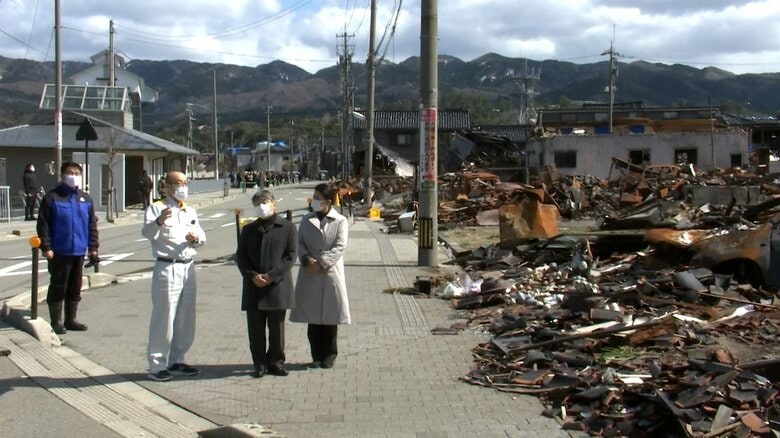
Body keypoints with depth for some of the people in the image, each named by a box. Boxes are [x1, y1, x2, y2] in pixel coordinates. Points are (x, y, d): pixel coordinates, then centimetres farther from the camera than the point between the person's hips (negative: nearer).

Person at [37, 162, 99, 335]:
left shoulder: (86, 199, 8)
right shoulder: (52, 197, -5)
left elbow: (92, 224, 11)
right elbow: (43, 224, -7)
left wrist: (93, 247, 6)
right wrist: (46, 247, -13)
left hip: (79, 252, 5)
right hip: (59, 252, -5)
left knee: (75, 288, 12)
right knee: (58, 288, 3)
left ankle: (71, 320, 22)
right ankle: (56, 322, 11)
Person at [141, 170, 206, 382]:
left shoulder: (190, 211, 16)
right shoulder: (156, 208, -5)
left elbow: (202, 235, 20)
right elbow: (147, 233, -21)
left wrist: (196, 238, -4)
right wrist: (159, 221, -42)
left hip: (188, 267, 7)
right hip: (167, 268, -7)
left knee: (186, 318, 13)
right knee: (163, 318, -5)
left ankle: (176, 360, 26)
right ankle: (157, 365, 4)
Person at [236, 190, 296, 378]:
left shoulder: (287, 227, 1)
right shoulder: (248, 230, 12)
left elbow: (290, 256, -4)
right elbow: (240, 256, 7)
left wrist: (272, 276, -13)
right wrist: (252, 275, -10)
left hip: (278, 286, -3)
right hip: (253, 287, 3)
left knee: (276, 328, 5)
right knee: (255, 328, 5)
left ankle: (276, 362, 16)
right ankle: (260, 364, 14)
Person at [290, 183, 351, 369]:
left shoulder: (340, 221, -1)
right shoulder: (306, 220, 9)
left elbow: (340, 246, -10)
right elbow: (299, 243, 5)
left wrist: (321, 263, -18)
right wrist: (307, 259, -14)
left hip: (331, 273, -3)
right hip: (309, 274, 3)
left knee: (330, 318, 4)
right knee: (312, 317, 6)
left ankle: (329, 355, 17)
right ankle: (317, 355, 17)